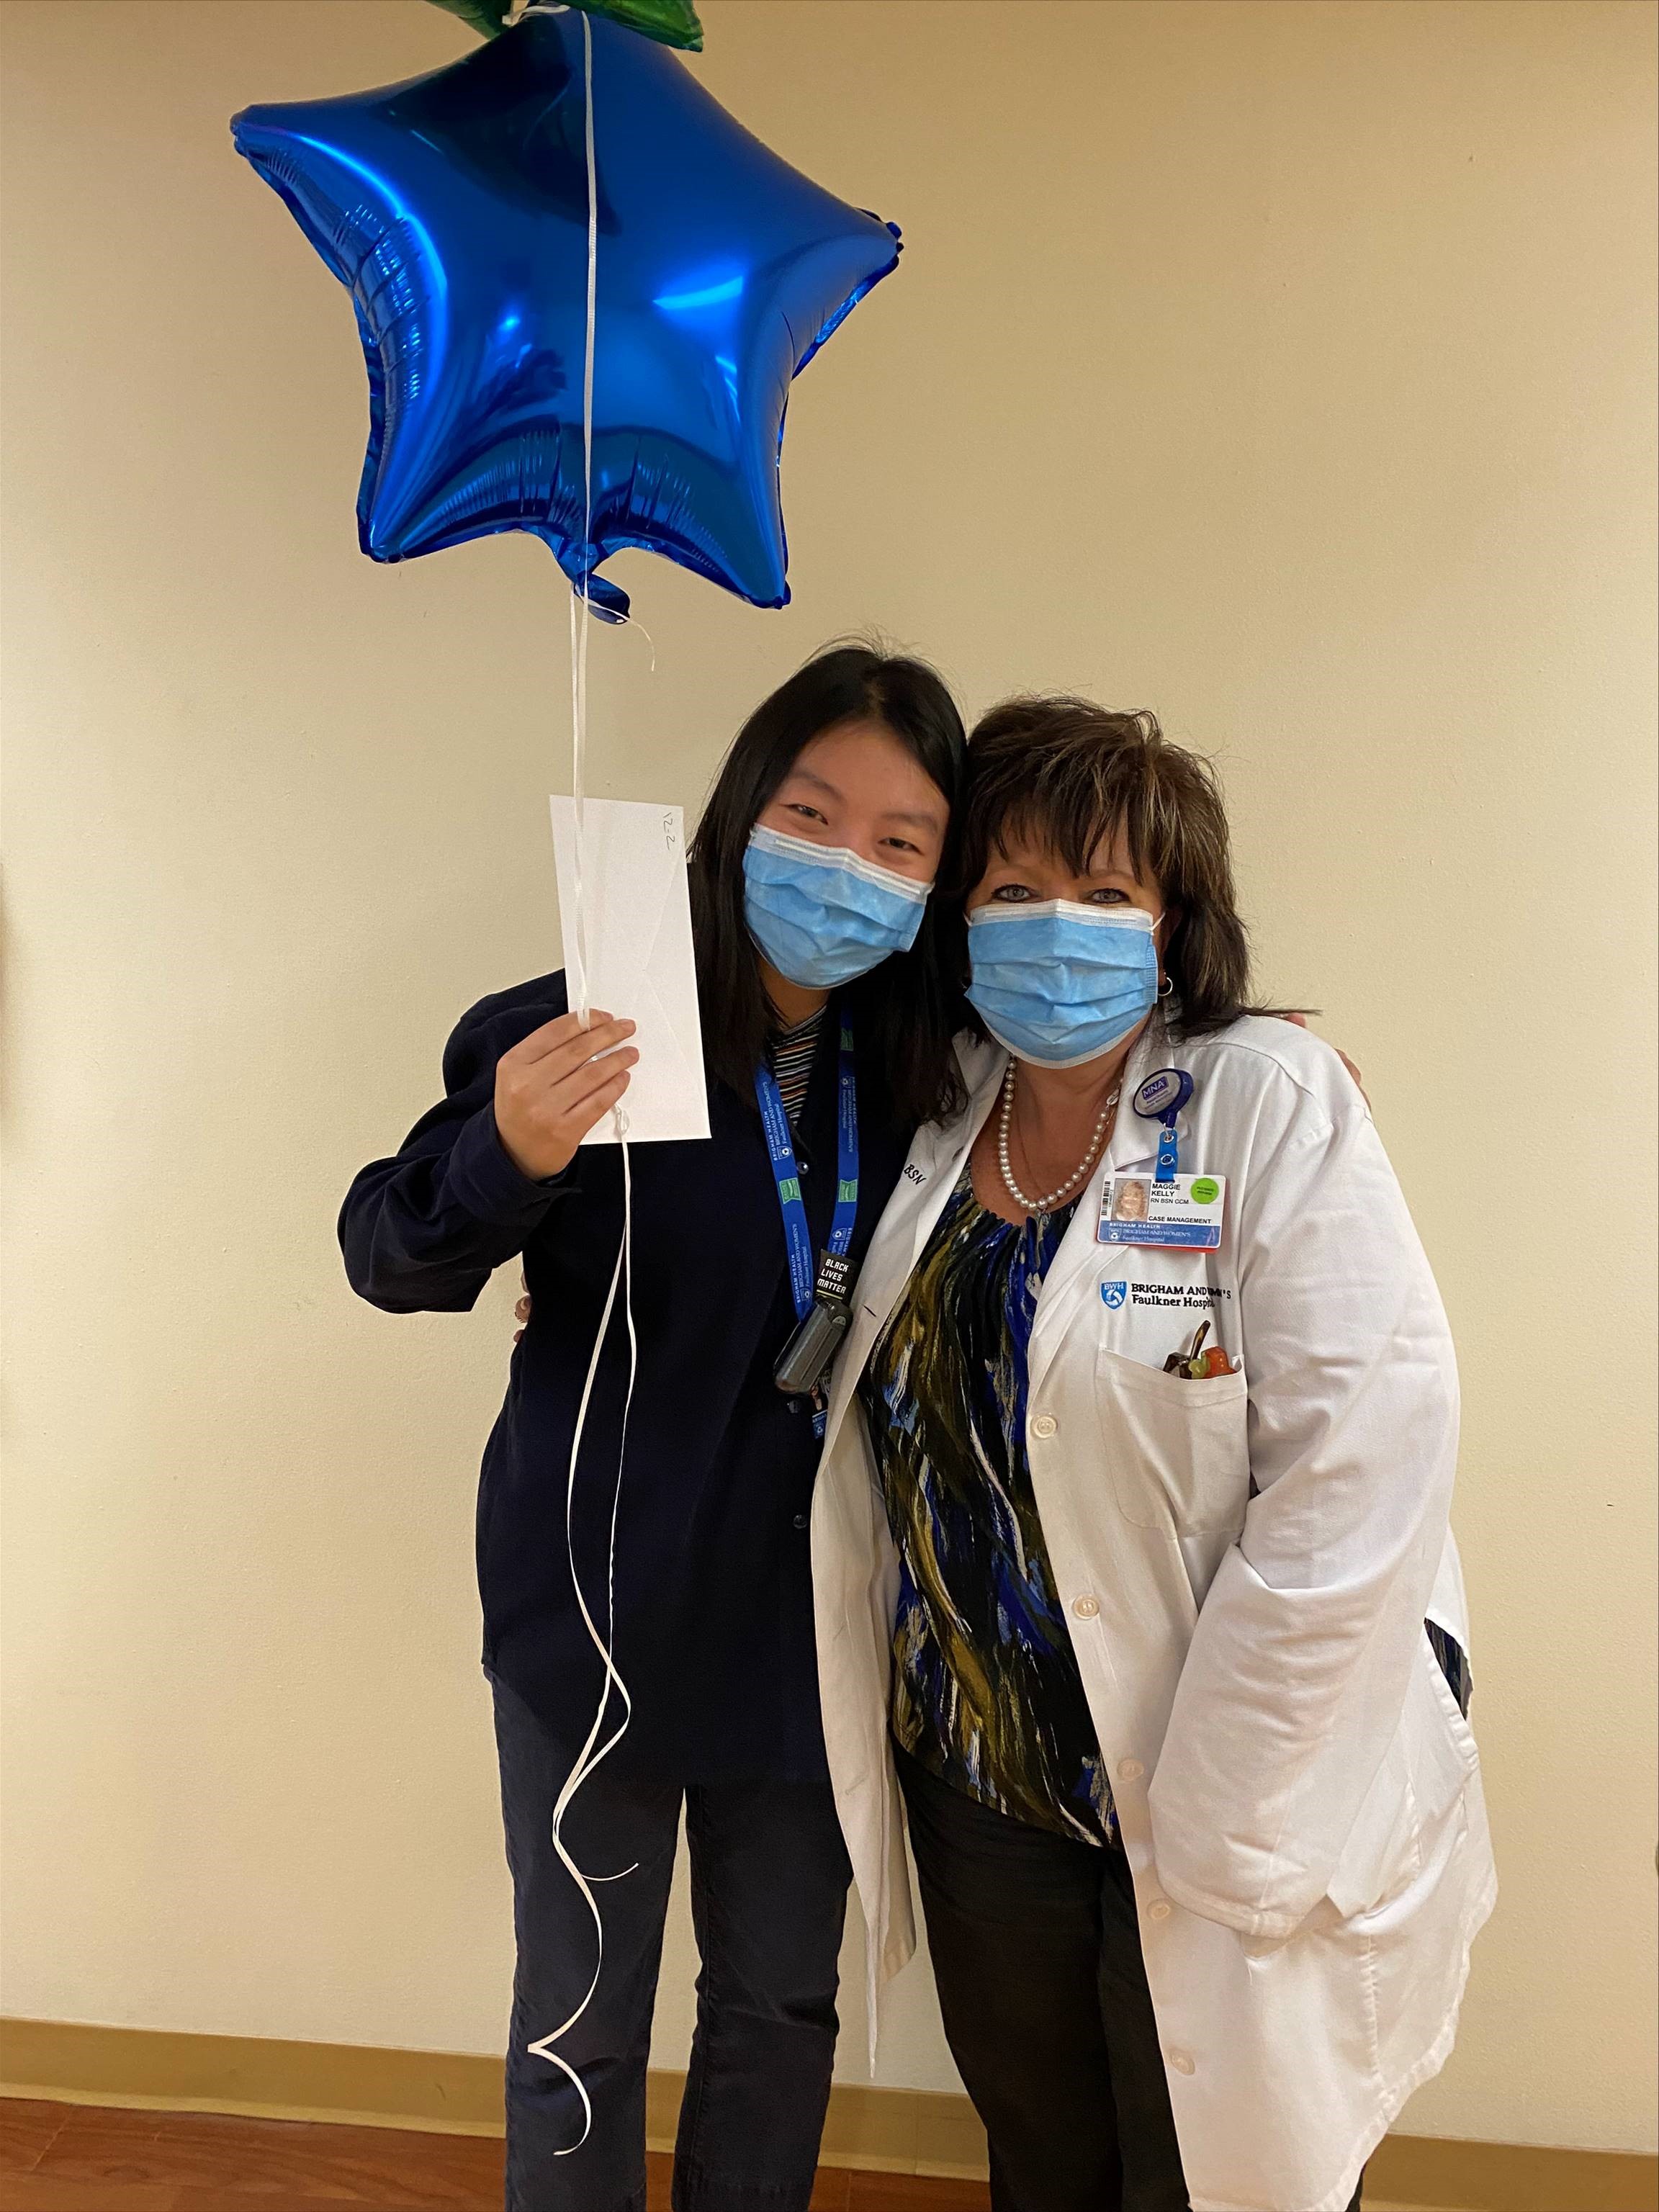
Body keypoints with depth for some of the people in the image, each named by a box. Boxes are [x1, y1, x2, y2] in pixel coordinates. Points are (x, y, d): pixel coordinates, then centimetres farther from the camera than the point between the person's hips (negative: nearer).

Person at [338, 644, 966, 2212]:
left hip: (808, 1613, 4)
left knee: (784, 2004, 23)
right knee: (581, 2023, 16)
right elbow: (387, 1258, -14)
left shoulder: (926, 1066, -8)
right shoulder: (591, 1036, -19)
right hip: (600, 1607, -3)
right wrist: (505, 1153, -35)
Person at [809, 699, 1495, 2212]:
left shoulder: (1270, 1106, -16)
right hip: (984, 1786, 5)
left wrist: (1209, 1822, -19)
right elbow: (880, 1418, 16)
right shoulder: (939, 1124, 1)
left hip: (1231, 1809, -5)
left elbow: (1362, 1477, -22)